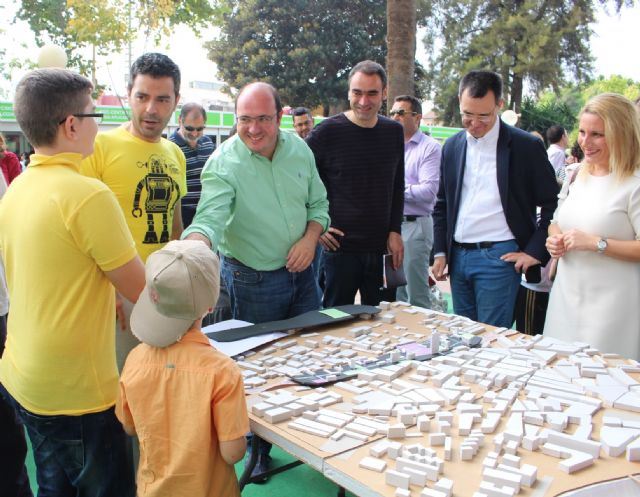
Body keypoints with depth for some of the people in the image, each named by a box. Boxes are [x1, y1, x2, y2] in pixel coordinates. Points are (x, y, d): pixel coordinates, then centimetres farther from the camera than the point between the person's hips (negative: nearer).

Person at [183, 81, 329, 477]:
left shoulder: (299, 149, -2)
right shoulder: (224, 164, -19)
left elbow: (318, 203, 7)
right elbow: (210, 219, -31)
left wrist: (310, 237, -11)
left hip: (300, 270, 5)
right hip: (253, 279, -5)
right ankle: (260, 449, 32)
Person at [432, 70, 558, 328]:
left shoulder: (526, 146, -6)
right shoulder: (452, 146, 9)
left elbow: (553, 205, -2)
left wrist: (534, 251, -8)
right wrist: (440, 252, 9)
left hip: (498, 257, -5)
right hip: (458, 257, 5)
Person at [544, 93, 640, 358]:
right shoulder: (578, 175, 10)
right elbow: (557, 222, 20)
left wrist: (596, 243, -23)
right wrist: (554, 239, 0)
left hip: (612, 305, -7)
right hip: (566, 297, 7)